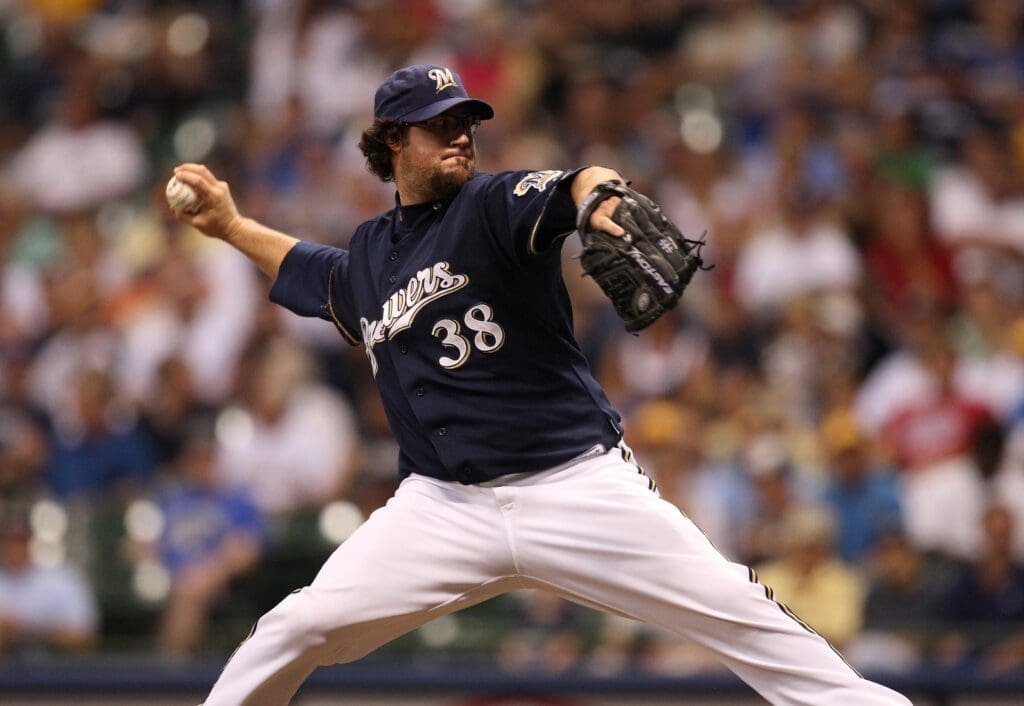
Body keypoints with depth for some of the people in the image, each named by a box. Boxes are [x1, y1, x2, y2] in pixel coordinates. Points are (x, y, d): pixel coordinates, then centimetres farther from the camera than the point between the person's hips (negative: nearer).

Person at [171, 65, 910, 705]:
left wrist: (603, 196, -50)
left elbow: (578, 188, -29)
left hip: (580, 489, -4)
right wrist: (232, 225, 31)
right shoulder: (366, 255, 12)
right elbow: (305, 271, 37)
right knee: (298, 630, -7)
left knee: (741, 617, -11)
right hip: (444, 507, 4)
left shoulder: (494, 206, -5)